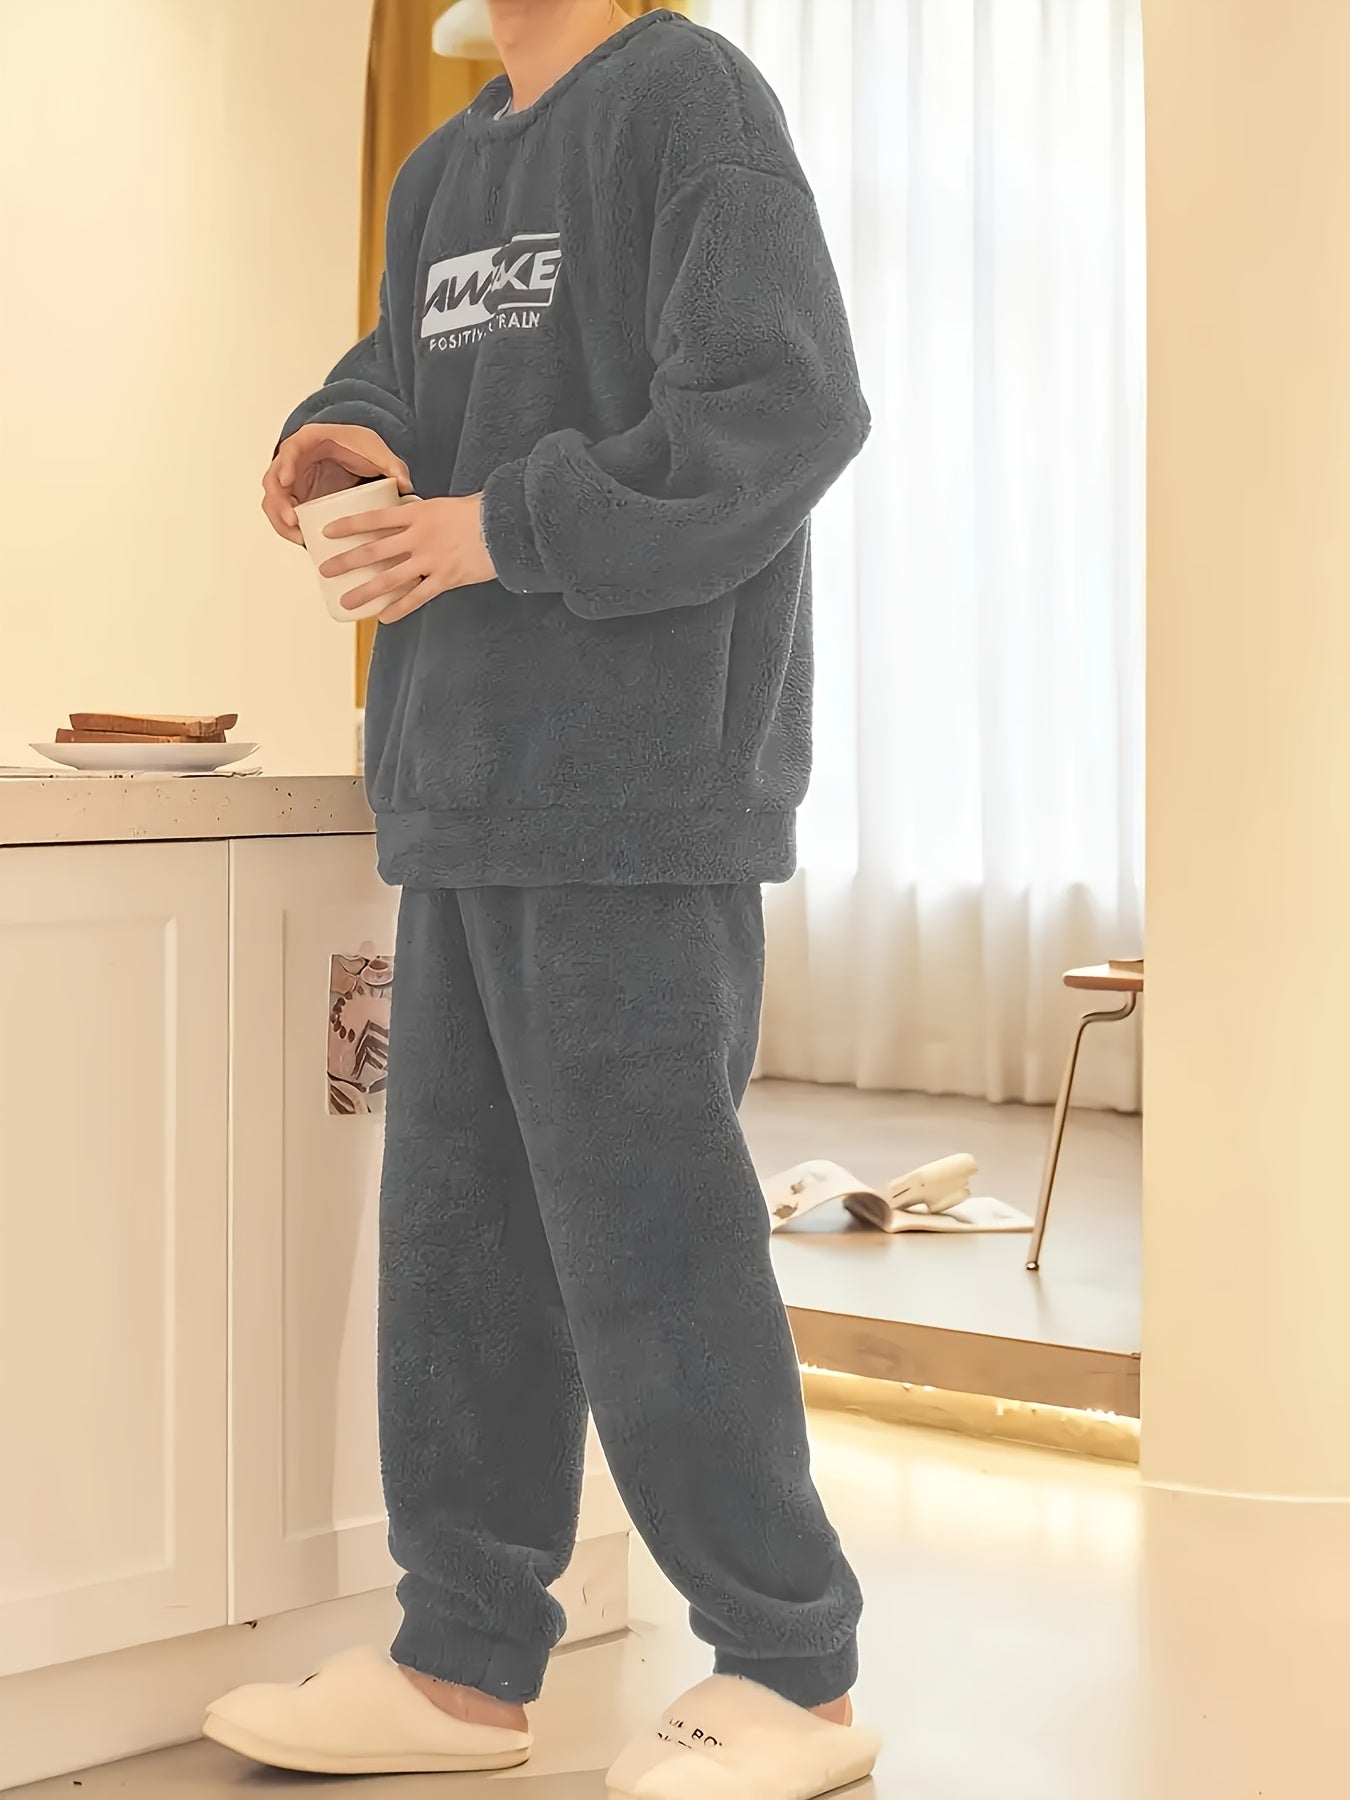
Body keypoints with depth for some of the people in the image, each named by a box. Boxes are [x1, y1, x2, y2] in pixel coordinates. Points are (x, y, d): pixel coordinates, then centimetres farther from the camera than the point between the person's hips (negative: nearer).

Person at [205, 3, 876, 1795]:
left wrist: (503, 527, -17)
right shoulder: (446, 170, 18)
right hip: (471, 784, 9)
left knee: (645, 1235, -5)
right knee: (458, 1227, 11)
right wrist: (354, 431, -1)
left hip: (635, 789, -8)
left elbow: (786, 408, -16)